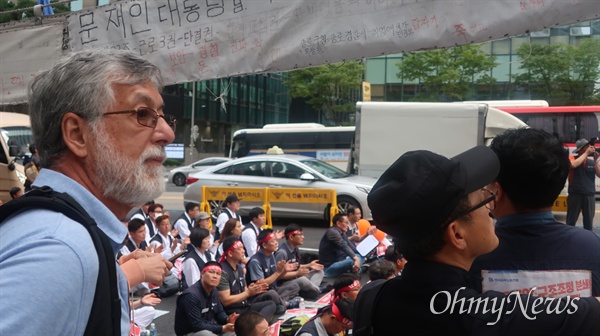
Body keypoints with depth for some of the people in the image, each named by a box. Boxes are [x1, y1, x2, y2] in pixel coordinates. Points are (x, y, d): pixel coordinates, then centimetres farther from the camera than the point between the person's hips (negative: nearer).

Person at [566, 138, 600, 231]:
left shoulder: (592, 161, 8)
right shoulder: (572, 159, 0)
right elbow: (573, 165, -24)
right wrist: (586, 153, -17)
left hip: (590, 195, 3)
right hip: (575, 194, -3)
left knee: (589, 221, 7)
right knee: (571, 220, 4)